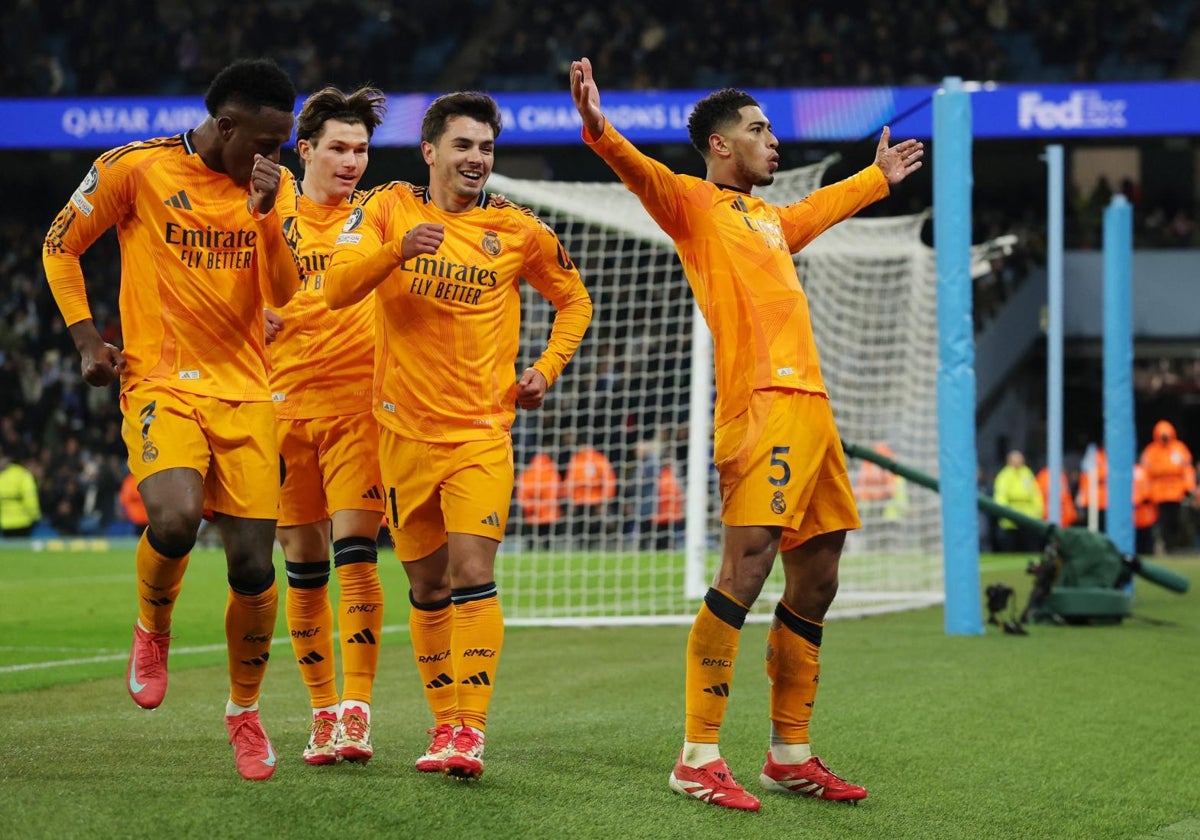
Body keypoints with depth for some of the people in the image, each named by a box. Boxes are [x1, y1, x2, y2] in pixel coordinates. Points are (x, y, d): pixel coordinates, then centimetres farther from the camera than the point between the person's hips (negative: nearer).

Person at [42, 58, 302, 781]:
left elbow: (287, 295, -1)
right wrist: (87, 339, 0)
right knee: (175, 519, -29)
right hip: (161, 386, -3)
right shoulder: (136, 168, -4)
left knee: (254, 564, -1)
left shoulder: (275, 187, 6)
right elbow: (61, 246, 8)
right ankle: (153, 628, 4)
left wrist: (265, 211, -14)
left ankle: (245, 710, 22)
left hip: (245, 394, 3)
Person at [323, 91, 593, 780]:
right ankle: (445, 722, 18)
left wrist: (545, 370, 3)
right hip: (405, 431, 2)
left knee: (472, 574, -15)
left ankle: (469, 730, -16)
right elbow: (338, 289, -12)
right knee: (426, 587, 8)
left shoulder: (519, 231, 2)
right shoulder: (390, 207, 2)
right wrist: (397, 250, -30)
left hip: (481, 431, -2)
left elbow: (574, 300, 18)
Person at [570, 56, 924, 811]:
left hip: (812, 409, 9)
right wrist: (597, 127, -36)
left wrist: (879, 177, 62)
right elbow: (644, 175, -18)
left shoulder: (770, 216, 25)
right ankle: (699, 757, -12)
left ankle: (791, 755, 18)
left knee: (815, 585, 9)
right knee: (743, 573, -14)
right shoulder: (696, 204, 2)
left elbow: (822, 208, 48)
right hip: (760, 404, -9)